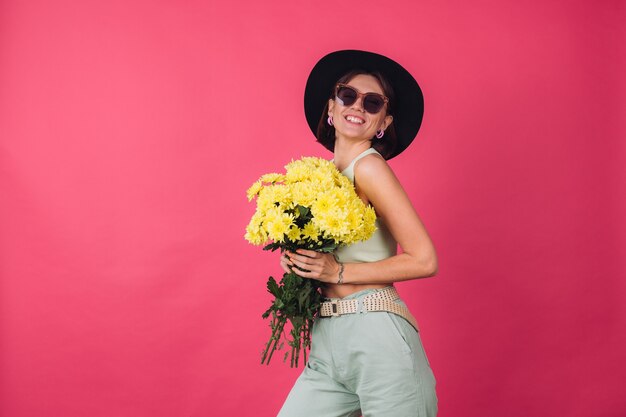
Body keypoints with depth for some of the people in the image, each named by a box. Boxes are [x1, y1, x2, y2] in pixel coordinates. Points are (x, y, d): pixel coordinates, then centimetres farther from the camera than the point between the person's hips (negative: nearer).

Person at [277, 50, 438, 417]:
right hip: (327, 345, 7)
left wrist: (339, 272, -13)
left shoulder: (369, 166, -9)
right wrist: (297, 259, 2)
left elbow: (424, 260, -13)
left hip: (377, 339, -7)